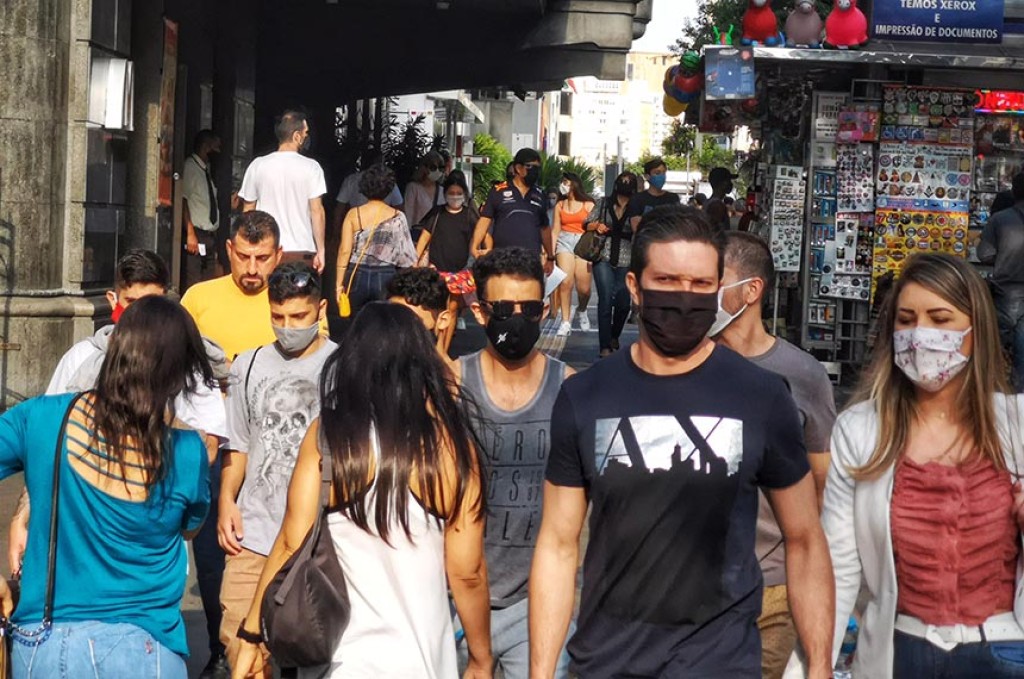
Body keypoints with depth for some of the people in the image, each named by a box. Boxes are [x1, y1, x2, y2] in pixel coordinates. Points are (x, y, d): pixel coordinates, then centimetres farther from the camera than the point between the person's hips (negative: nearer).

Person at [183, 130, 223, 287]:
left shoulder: (207, 170, 16)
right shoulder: (190, 167, -8)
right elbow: (183, 201, -16)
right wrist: (190, 234, -21)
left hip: (210, 236, 9)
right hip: (196, 234, -9)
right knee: (193, 284, -12)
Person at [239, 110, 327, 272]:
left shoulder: (257, 166, 4)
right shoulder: (311, 168, -3)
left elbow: (248, 209, 9)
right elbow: (316, 211, -6)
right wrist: (320, 250, -1)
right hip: (301, 251, -2)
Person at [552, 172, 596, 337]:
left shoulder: (588, 205, 4)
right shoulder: (560, 205, 12)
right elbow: (555, 231, 13)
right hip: (564, 242, 2)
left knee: (584, 288, -5)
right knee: (566, 282, -16)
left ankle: (581, 311, 28)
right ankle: (566, 322, -10)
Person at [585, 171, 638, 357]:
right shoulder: (604, 203, 9)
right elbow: (587, 224, 13)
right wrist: (597, 226, -7)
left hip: (626, 261, 1)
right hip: (604, 258, -1)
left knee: (624, 302, 2)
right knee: (606, 300, -11)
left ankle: (614, 336, 30)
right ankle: (605, 346, -8)